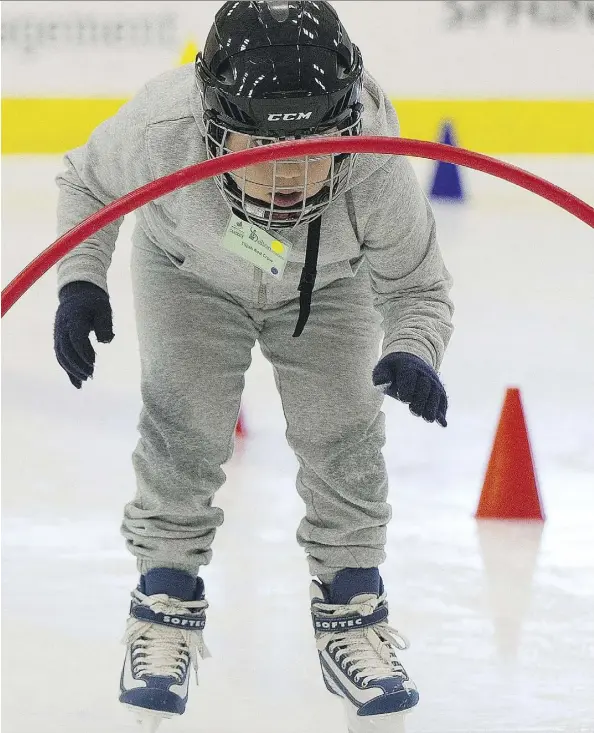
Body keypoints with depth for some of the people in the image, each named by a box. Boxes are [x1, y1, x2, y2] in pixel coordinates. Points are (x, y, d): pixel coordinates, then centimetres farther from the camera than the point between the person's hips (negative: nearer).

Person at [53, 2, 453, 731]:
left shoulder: (376, 171, -41)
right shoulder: (161, 129, -42)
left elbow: (419, 286, -24)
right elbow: (87, 182, -17)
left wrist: (411, 352, -45)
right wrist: (79, 281, -31)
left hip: (326, 284, 0)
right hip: (189, 271, 0)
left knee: (343, 430, -6)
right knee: (184, 421, -12)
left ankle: (349, 607, 16)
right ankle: (167, 597, 9)